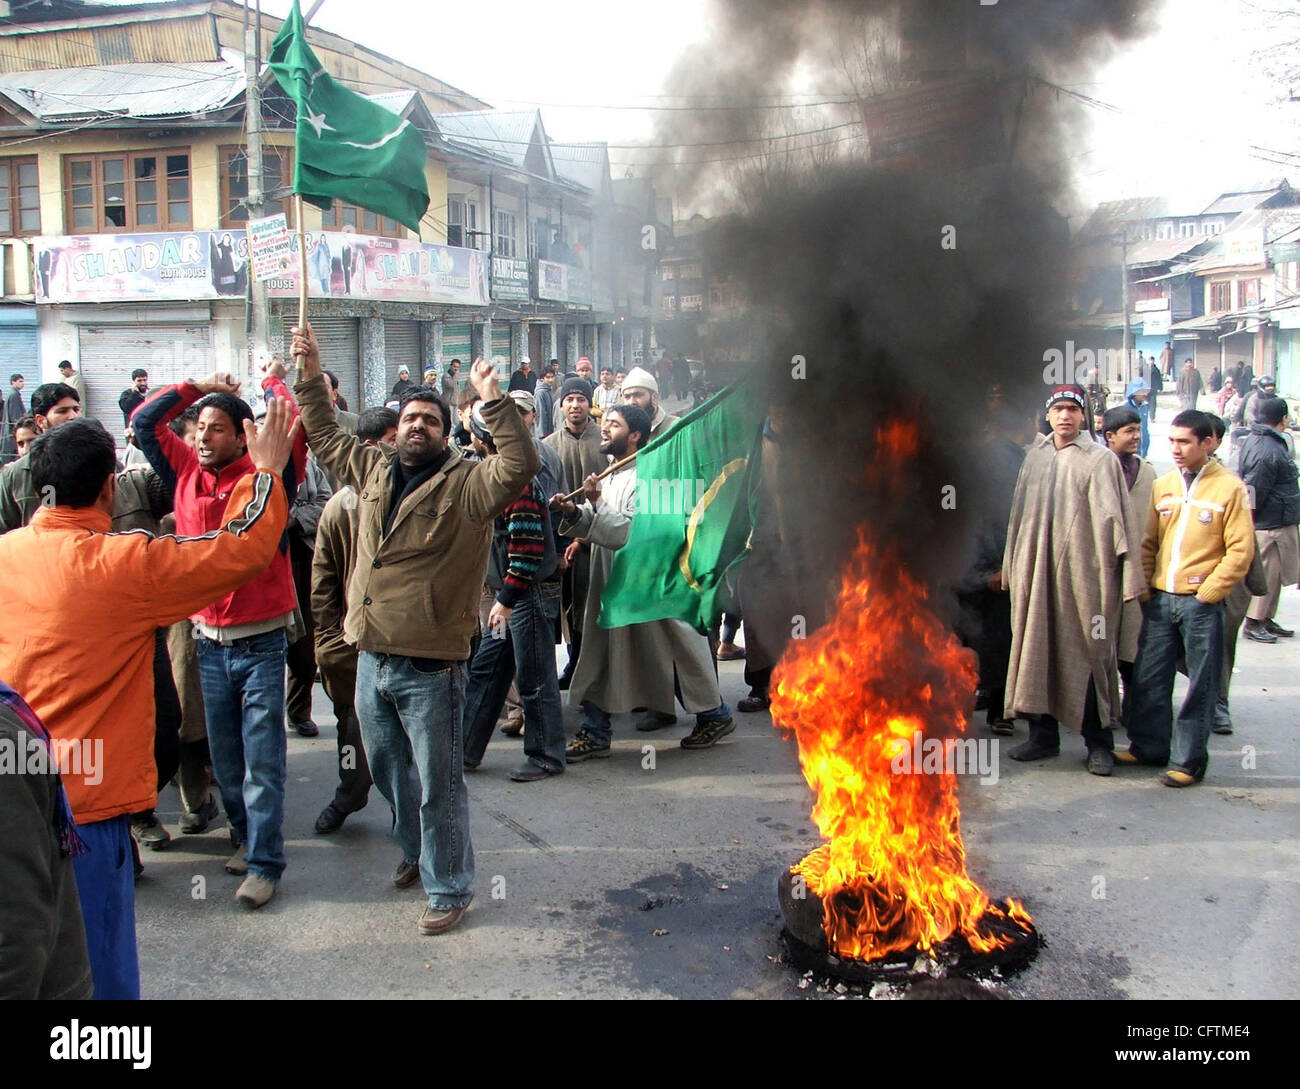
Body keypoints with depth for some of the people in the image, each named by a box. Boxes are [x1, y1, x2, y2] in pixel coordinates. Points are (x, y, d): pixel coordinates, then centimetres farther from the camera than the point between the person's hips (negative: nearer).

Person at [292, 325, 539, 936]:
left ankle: (448, 889, 19)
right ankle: (416, 854, 46)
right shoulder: (373, 470, 10)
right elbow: (325, 438, 25)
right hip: (372, 659, 7)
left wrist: (494, 402, -29)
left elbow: (520, 466, -24)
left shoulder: (466, 484, -8)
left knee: (438, 785, 4)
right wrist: (310, 378, 19)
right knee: (388, 771, 24)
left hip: (430, 667, -7)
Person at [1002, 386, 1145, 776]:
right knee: (1036, 652, 8)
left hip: (1083, 572, -5)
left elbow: (1113, 519, -7)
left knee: (1088, 656, 0)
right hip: (1036, 571, 5)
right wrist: (1012, 568, 13)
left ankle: (1098, 743, 10)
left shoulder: (1100, 460, -3)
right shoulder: (1034, 457, 13)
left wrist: (1125, 577, -12)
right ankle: (1043, 734, 20)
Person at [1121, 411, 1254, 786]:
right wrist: (1143, 586, 4)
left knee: (1200, 686, 3)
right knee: (1148, 678, 9)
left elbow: (1240, 551, -6)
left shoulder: (1230, 488, -4)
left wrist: (1207, 593, -10)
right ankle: (1148, 746, 24)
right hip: (1160, 598, 5)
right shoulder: (1163, 485, 10)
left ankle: (1189, 761, 11)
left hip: (1201, 602, -4)